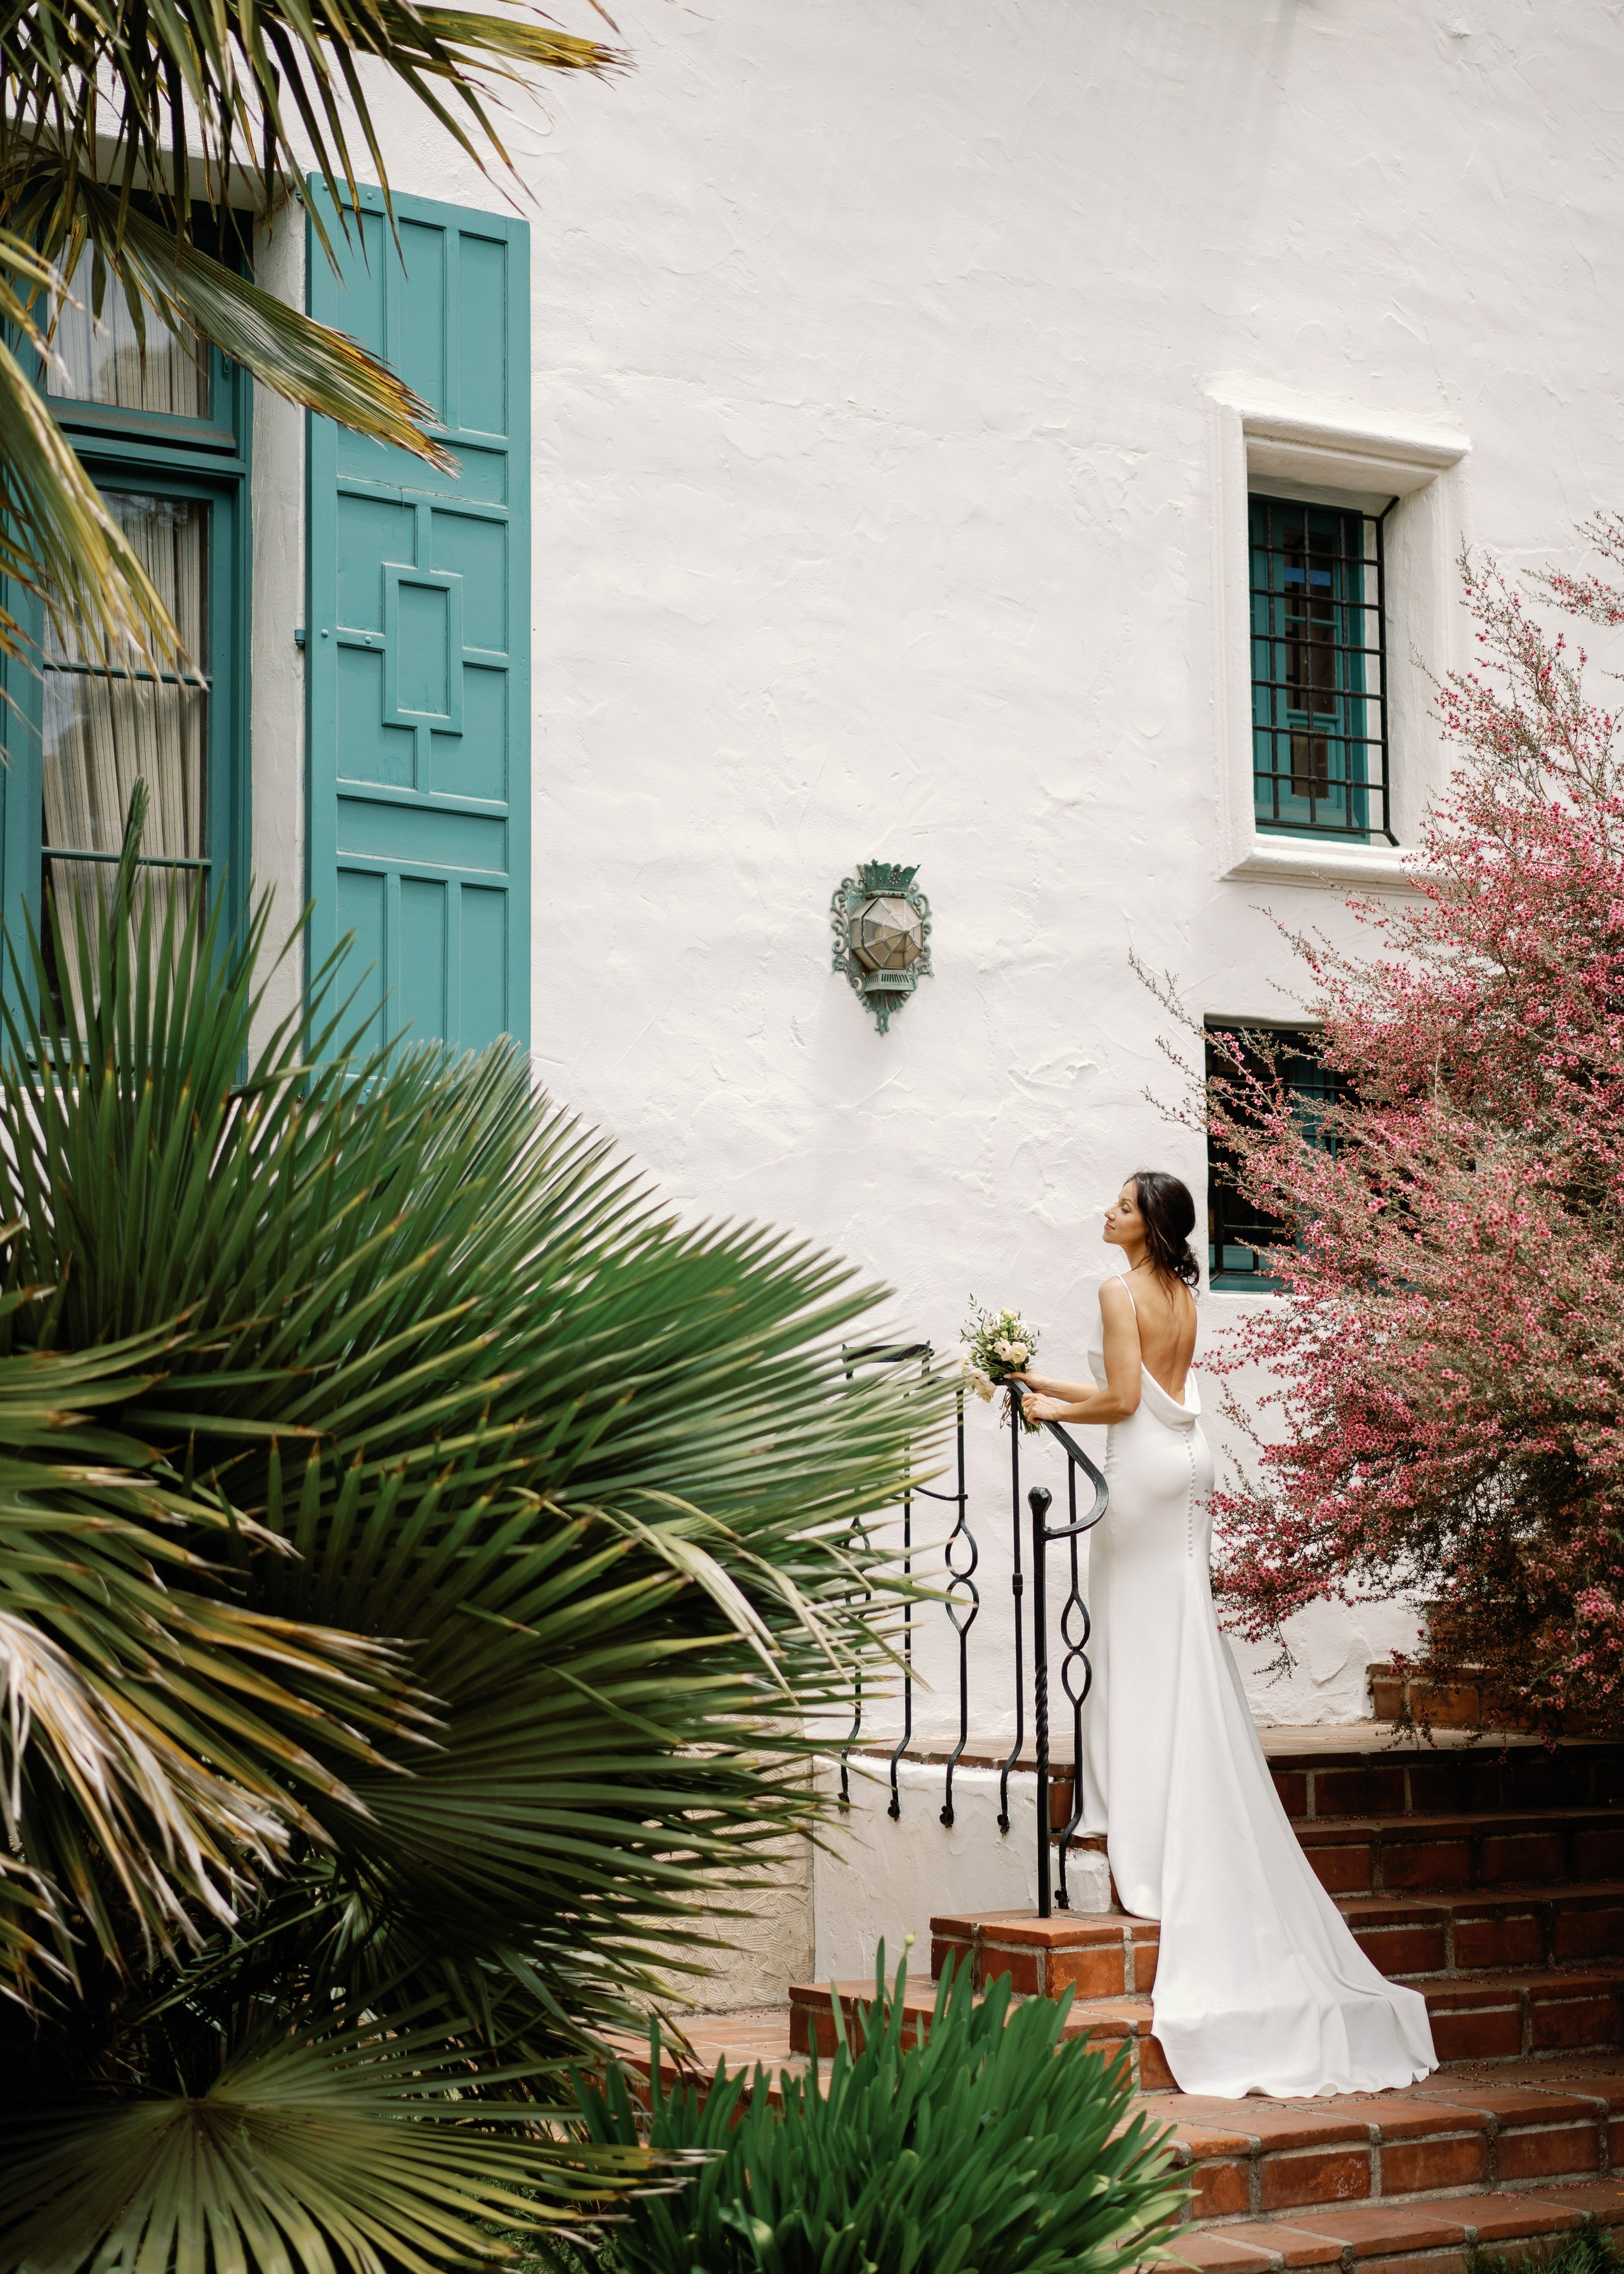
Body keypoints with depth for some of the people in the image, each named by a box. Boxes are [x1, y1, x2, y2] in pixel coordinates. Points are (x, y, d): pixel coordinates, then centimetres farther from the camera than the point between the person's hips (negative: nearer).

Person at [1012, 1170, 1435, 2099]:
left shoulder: (1122, 1291, -12)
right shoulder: (1183, 1297, 13)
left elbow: (1124, 1402, -17)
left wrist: (1054, 1410, -2)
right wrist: (1051, 1384, 21)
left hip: (1143, 1467, -8)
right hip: (1185, 1463, 8)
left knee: (1139, 1639, -3)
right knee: (1185, 1644, 10)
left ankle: (1142, 1821, -1)